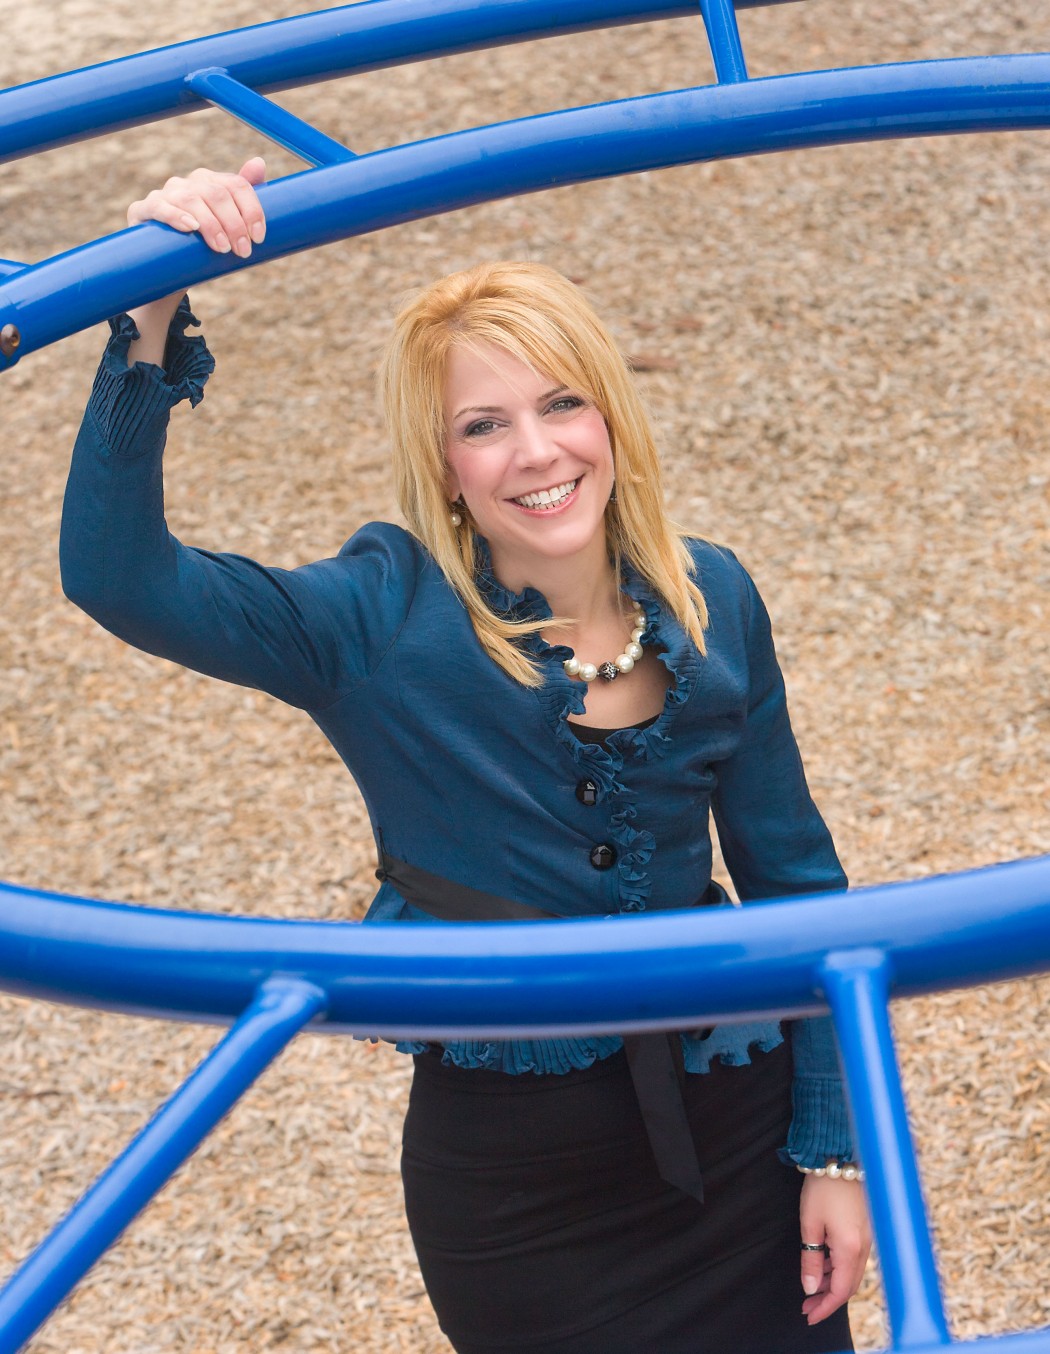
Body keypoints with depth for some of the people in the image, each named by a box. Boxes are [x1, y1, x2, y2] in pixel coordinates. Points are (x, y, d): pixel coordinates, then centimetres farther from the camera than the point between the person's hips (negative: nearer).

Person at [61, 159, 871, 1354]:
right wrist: (151, 324, -36)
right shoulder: (384, 624, -14)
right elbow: (114, 573, -27)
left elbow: (791, 875, 3)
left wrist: (833, 1149, 3)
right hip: (511, 1180, -3)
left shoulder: (710, 601, -4)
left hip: (735, 1128, 3)